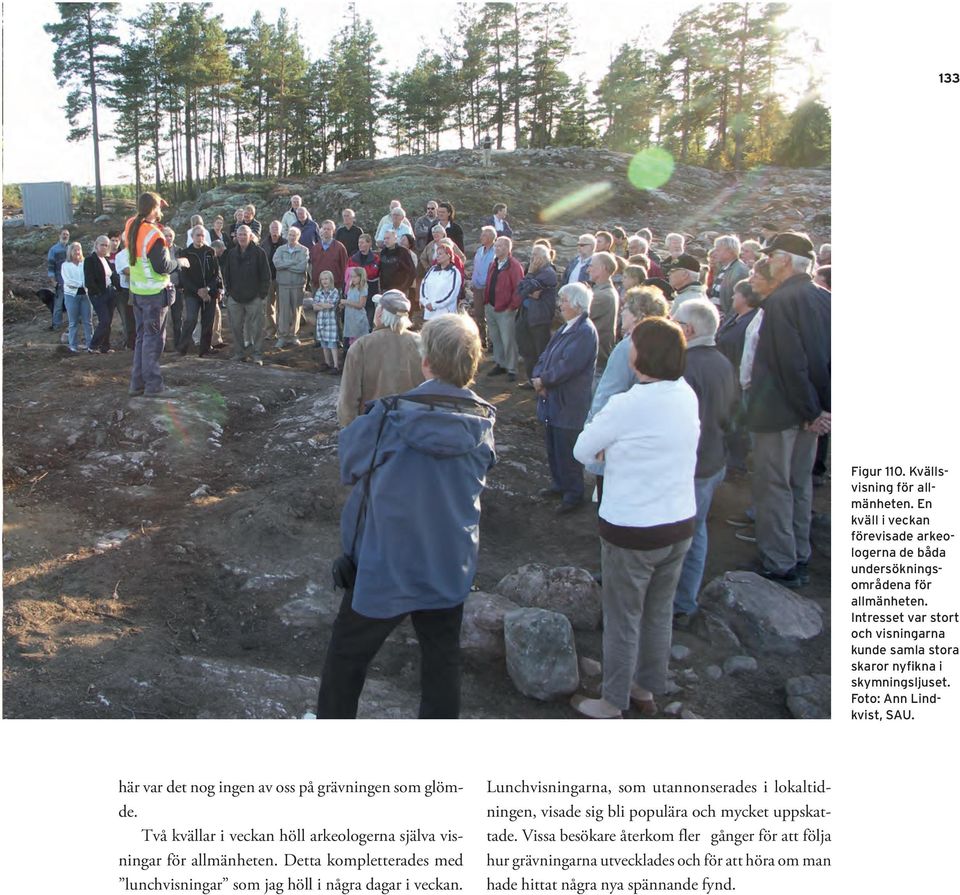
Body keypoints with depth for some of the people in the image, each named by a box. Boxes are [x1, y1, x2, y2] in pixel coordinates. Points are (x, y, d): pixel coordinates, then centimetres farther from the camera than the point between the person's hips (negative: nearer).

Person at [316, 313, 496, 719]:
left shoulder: (392, 417, -22)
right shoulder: (483, 423, -9)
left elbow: (348, 464, -8)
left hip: (386, 567, -3)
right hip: (451, 568, 4)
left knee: (348, 653, 19)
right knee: (442, 659, 19)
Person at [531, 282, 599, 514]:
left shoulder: (585, 331, -18)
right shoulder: (566, 328, 12)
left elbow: (568, 365, -24)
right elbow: (546, 356, 11)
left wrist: (543, 380, -14)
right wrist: (539, 377, -7)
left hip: (569, 405, -9)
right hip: (552, 399, 9)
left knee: (566, 452, 0)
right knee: (553, 449, 19)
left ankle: (573, 494, 13)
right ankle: (560, 484, 35)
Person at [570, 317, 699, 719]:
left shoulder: (626, 406, -22)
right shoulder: (688, 396, -2)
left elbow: (582, 451, -11)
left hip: (632, 531, -6)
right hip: (680, 524, 7)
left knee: (622, 620, 10)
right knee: (659, 613, 21)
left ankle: (612, 704, 24)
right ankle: (647, 689, 38)